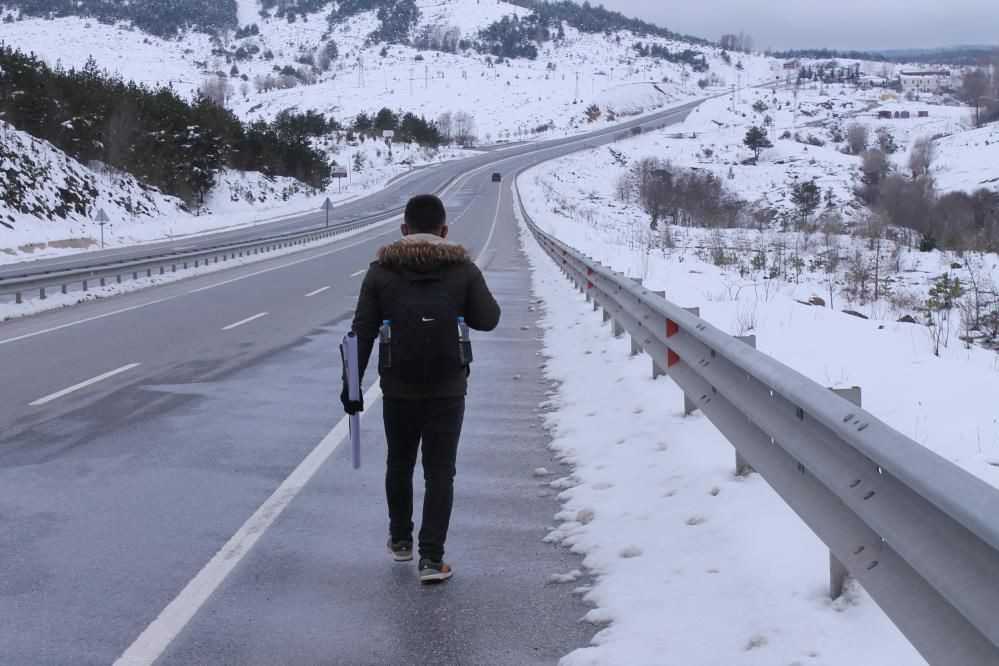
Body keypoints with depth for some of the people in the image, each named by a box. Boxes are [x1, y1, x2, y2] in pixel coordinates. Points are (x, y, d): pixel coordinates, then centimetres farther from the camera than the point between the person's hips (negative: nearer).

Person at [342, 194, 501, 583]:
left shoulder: (381, 271, -2)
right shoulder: (463, 270, -4)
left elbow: (362, 331, -3)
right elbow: (488, 319, -3)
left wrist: (352, 384, 2)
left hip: (398, 390, 1)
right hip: (448, 391, -1)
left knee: (399, 464, 20)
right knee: (440, 472, 3)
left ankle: (401, 540, 34)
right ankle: (431, 558, -2)